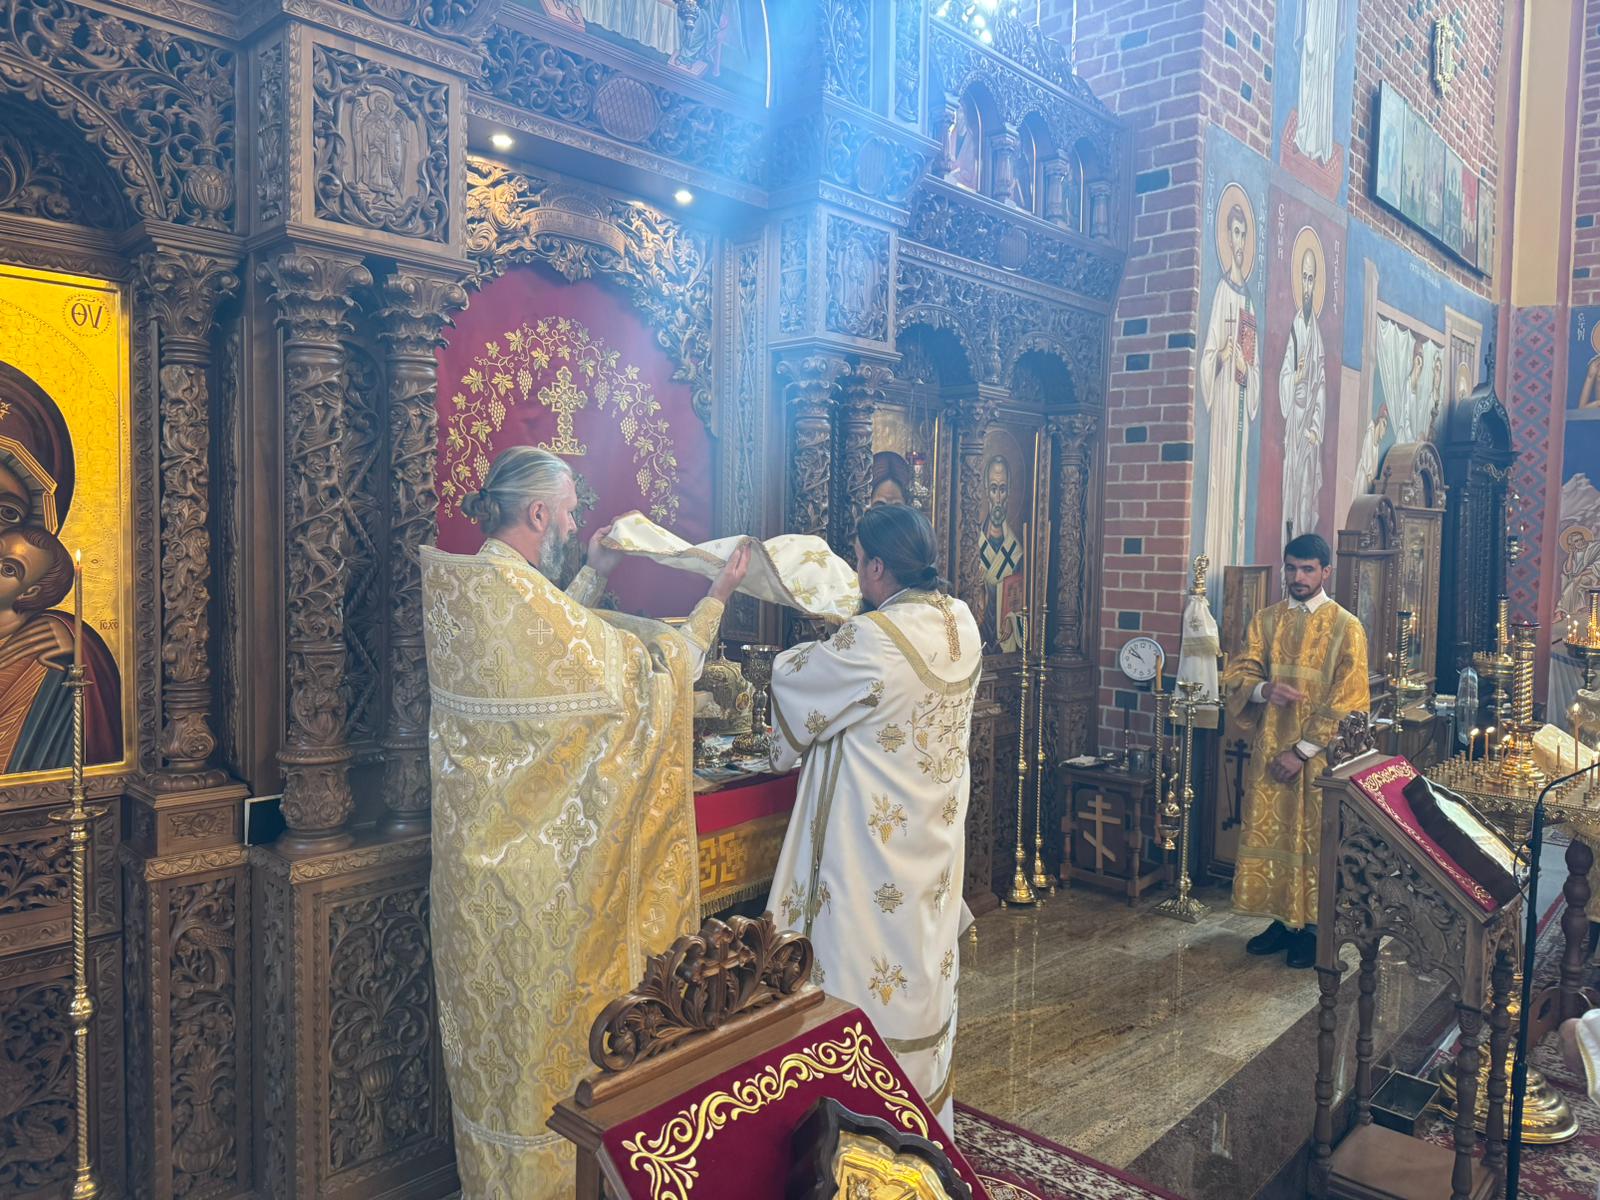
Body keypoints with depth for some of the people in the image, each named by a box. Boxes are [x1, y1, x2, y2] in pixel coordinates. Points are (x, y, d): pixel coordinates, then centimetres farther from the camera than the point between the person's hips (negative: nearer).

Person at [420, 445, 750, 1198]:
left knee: (492, 1006, 22)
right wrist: (716, 600, -7)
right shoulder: (521, 593, -25)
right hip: (541, 853, -9)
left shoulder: (448, 584, 1)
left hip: (475, 841, 9)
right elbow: (644, 671, -17)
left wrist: (593, 576, 21)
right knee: (546, 1007, 9)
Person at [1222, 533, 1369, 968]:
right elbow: (1236, 675, 3)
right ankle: (1284, 919, 25)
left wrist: (1302, 751, -14)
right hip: (1268, 750, 4)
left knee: (1315, 838, 4)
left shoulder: (1346, 627, -6)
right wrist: (1264, 690, -19)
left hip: (1318, 755, -4)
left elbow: (1346, 702, -11)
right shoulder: (1265, 620, 6)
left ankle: (1315, 926, 19)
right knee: (1270, 833, 10)